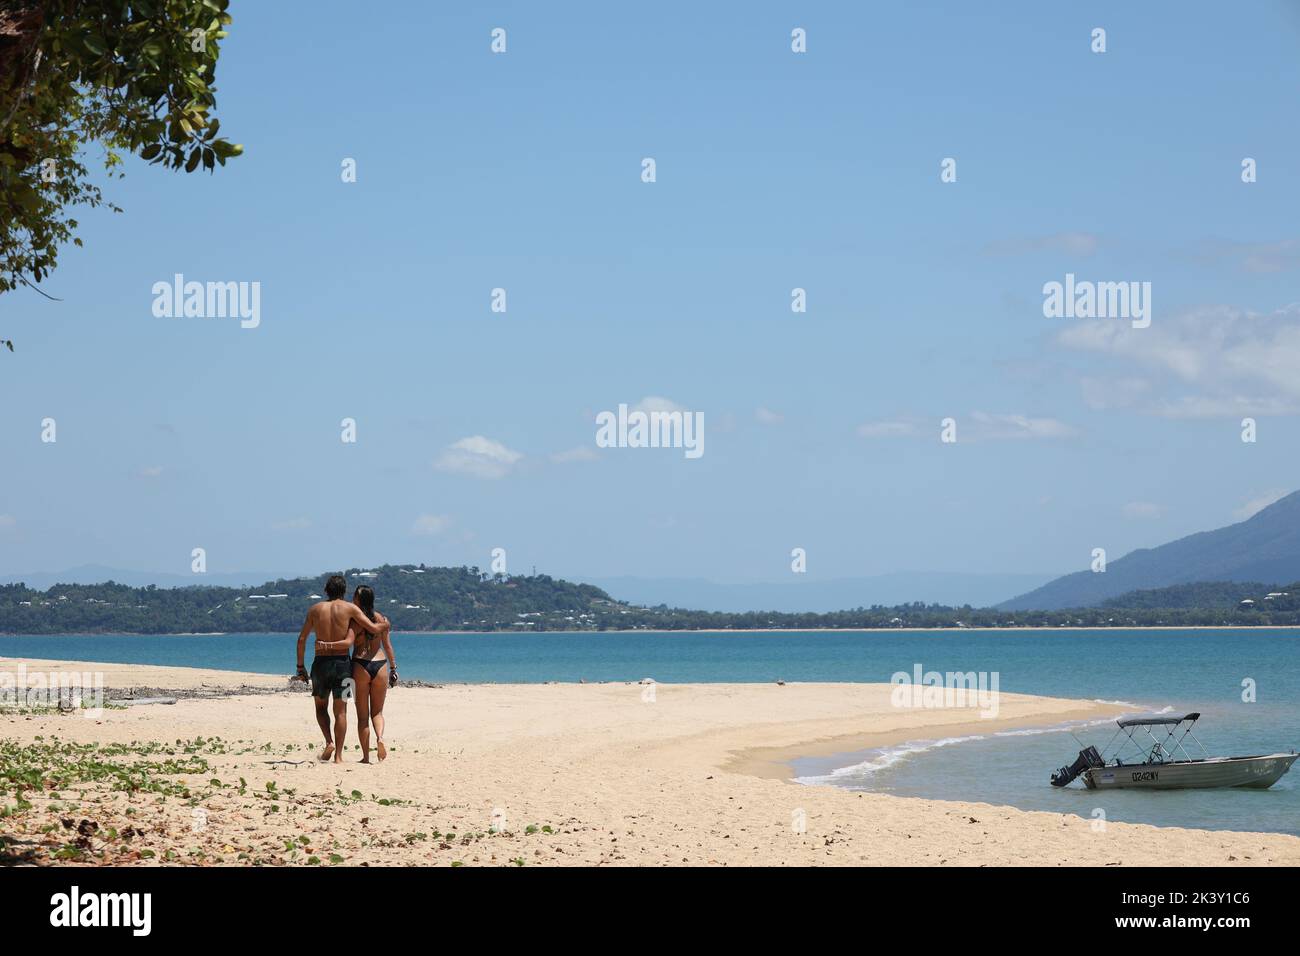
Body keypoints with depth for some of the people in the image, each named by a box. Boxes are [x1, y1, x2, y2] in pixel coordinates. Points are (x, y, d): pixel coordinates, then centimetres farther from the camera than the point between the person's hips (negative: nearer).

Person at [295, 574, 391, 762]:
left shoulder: (315, 609, 5)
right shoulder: (349, 608, -2)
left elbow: (302, 639, 5)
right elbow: (374, 629, -4)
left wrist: (300, 666, 11)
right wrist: (386, 625, 19)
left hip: (320, 662, 1)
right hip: (342, 662, -1)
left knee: (321, 707, 18)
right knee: (340, 711, 3)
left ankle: (329, 742, -3)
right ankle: (338, 755, -1)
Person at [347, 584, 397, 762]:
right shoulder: (381, 619, 6)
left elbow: (348, 642, -19)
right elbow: (388, 646, 8)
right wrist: (393, 669, 14)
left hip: (360, 666, -3)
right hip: (380, 665, 3)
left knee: (362, 715, 6)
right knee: (377, 712, 14)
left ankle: (366, 756, 6)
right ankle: (380, 737, -17)